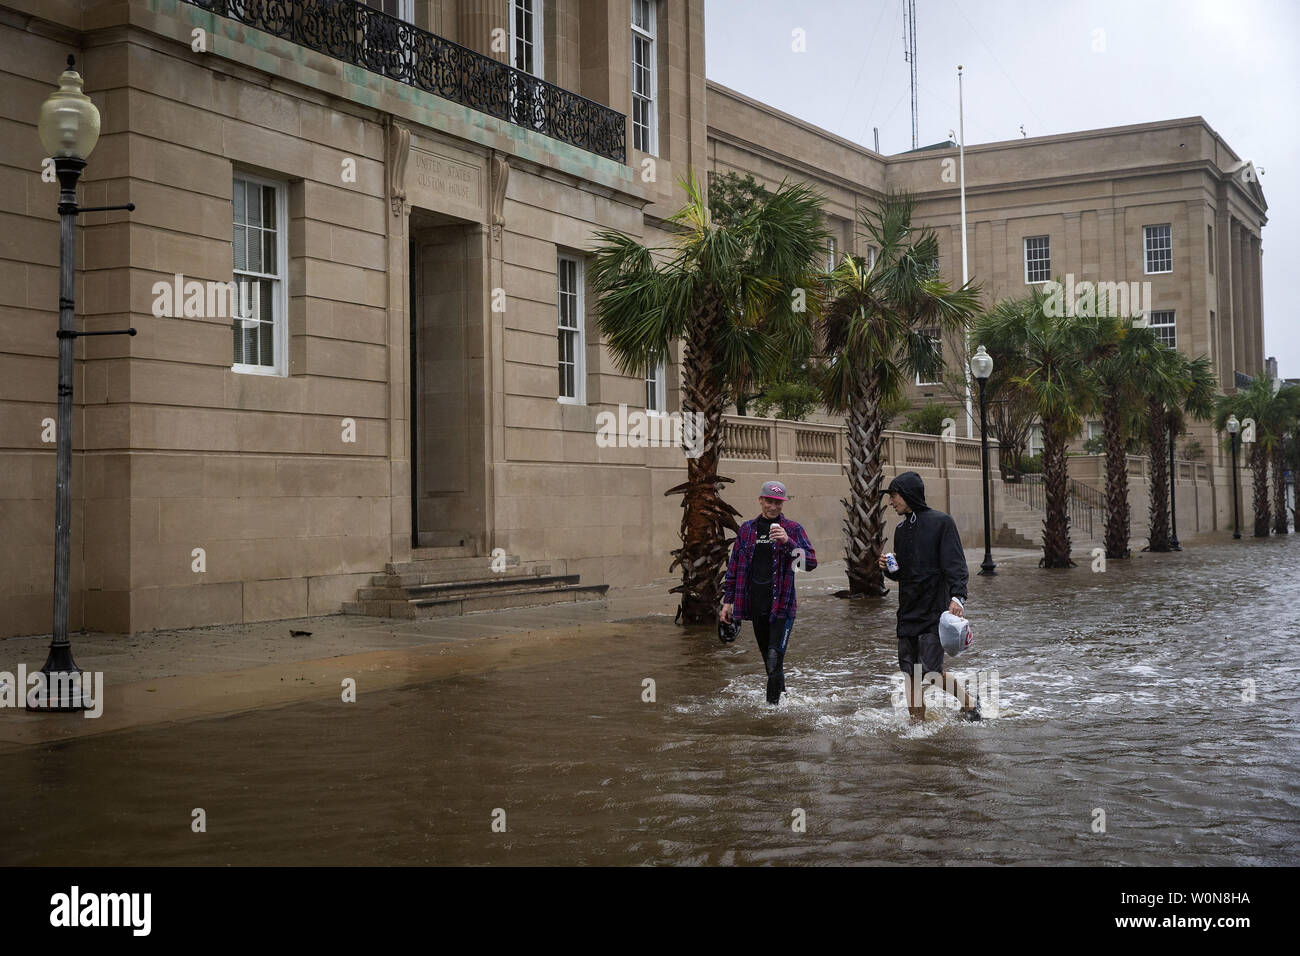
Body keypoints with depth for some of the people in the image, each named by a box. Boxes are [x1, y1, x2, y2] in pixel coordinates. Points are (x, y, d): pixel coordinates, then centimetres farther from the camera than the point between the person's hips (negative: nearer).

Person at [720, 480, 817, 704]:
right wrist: (728, 600, 12)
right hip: (756, 604, 4)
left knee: (775, 658, -13)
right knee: (768, 659, 11)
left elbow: (811, 563, -10)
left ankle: (773, 704, -10)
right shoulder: (747, 529, 10)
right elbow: (734, 566, 15)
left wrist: (787, 541, -23)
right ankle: (781, 695, 27)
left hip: (781, 603, -4)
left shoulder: (792, 529, 1)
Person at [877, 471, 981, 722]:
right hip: (908, 613, 7)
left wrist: (957, 596, -26)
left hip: (934, 611, -7)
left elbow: (955, 564, -12)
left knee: (931, 670, -11)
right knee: (910, 673, 5)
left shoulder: (941, 522, -5)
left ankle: (970, 706, 10)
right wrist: (889, 568, 0)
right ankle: (917, 722, 12)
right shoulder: (901, 529, 16)